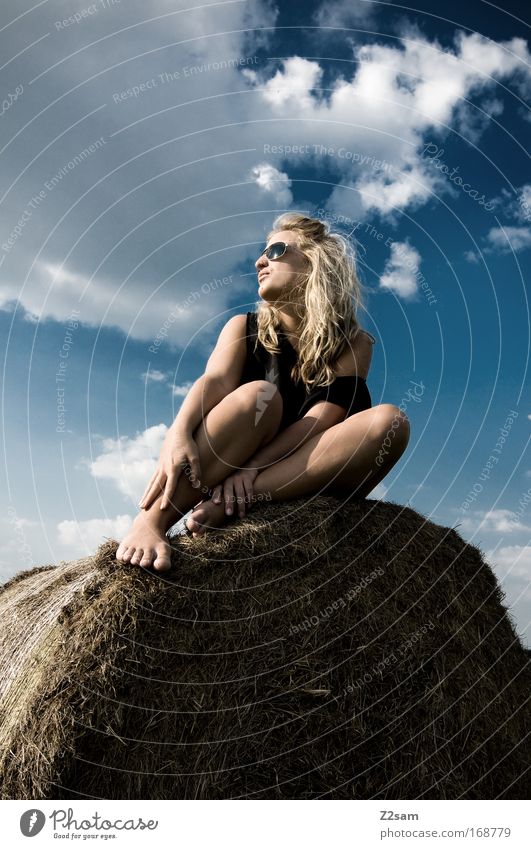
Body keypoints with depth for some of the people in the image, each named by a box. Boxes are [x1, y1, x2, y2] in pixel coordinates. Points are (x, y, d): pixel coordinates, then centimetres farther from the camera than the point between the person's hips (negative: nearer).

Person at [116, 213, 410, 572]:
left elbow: (322, 418, -15)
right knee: (258, 395, -29)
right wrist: (178, 433, -37)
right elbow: (215, 380, -15)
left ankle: (231, 506, -36)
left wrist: (251, 468, -31)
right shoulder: (245, 328, 5)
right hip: (223, 468, 0)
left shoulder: (355, 344, 1)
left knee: (389, 421, -25)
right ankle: (152, 520, -38)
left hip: (305, 482, 1)